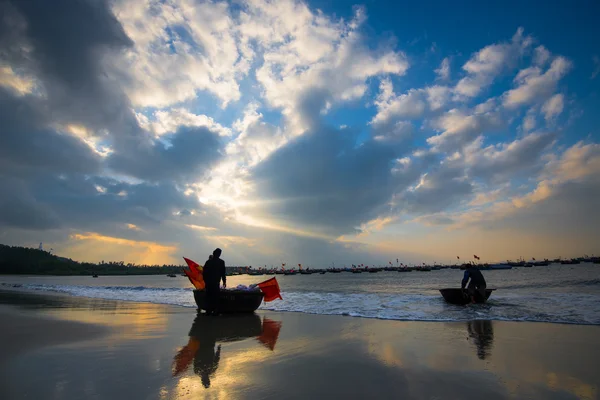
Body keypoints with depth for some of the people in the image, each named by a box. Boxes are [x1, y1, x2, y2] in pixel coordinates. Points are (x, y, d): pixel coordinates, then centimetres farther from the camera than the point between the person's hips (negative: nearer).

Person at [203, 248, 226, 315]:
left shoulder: (208, 261, 4)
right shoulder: (221, 262, -4)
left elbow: (204, 272, 6)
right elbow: (223, 273, -2)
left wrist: (205, 281, 15)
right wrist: (224, 282, 7)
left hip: (208, 282, 3)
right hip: (215, 282, -3)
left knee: (208, 297, 11)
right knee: (215, 297, 3)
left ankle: (208, 311, 14)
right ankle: (215, 311, 2)